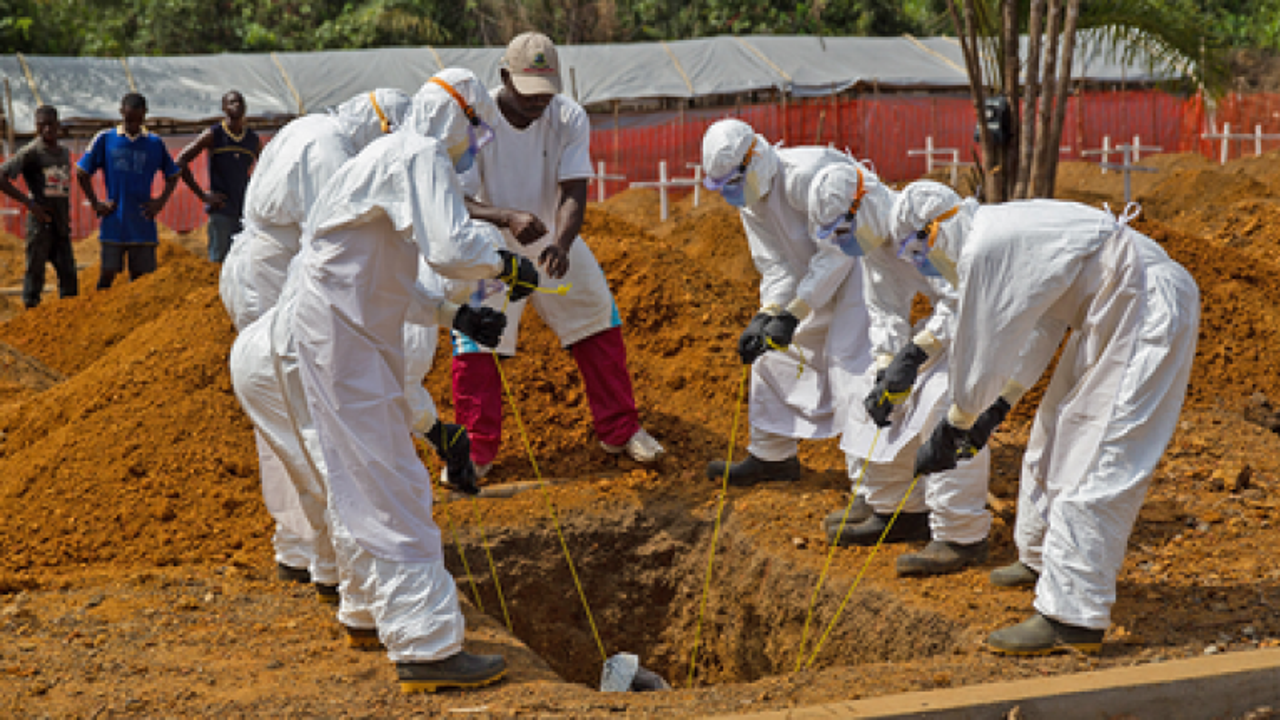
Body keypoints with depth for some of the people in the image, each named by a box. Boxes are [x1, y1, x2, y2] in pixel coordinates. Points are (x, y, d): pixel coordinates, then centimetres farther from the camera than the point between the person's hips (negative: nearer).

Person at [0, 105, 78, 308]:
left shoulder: (64, 153, 14)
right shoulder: (31, 152, -7)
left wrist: (67, 216, 13)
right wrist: (28, 202, -16)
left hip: (61, 225, 6)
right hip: (40, 222, -6)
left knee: (69, 276, 5)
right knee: (35, 273, -2)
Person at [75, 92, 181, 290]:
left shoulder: (155, 143, 5)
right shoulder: (105, 139, 2)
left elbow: (173, 176, 16)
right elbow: (82, 173, 8)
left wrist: (160, 202, 3)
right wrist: (95, 204, 1)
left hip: (142, 224, 1)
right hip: (113, 224, -1)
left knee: (141, 277, 4)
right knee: (107, 274, -1)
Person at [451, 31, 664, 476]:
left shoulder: (570, 118, -16)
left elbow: (573, 192, -20)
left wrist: (561, 244, -41)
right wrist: (507, 217, -45)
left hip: (554, 240, 3)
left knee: (600, 324, 4)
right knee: (473, 341, -10)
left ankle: (619, 430, 20)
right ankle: (476, 451, 5)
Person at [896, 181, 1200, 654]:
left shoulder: (985, 249, -20)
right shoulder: (1002, 229, 12)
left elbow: (981, 351, -14)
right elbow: (1041, 323, 22)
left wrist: (952, 429, -1)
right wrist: (1001, 404, 24)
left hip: (1151, 320, -11)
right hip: (1113, 316, 11)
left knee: (1095, 462, -12)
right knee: (1054, 437, 21)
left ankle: (1073, 618, -10)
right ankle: (1042, 558, 39)